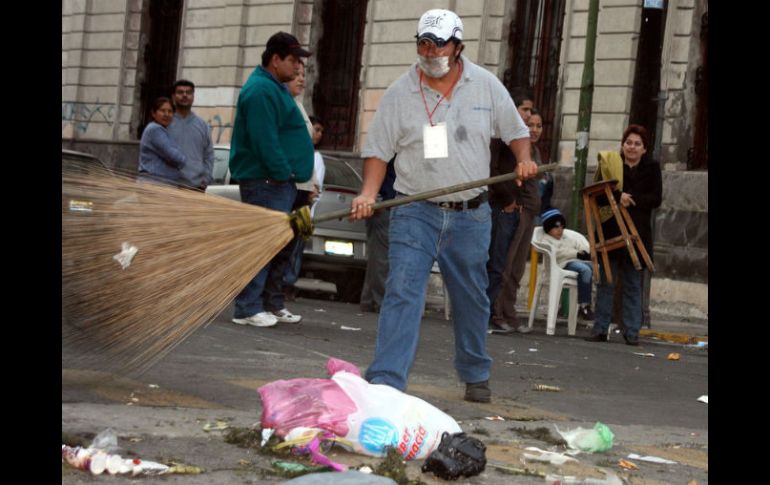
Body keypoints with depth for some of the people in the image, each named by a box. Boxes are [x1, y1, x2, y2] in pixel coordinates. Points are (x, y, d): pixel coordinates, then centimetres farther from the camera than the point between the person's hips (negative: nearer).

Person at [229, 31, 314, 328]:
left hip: (280, 181, 11)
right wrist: (282, 173, -20)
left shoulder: (274, 88, 21)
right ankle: (248, 309, -9)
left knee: (281, 246, 15)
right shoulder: (261, 90, -15)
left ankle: (273, 304, 23)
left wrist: (293, 174, 19)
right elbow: (265, 141, -22)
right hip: (265, 182, -11)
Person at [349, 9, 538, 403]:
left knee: (471, 300, 14)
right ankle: (385, 382, -20)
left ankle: (475, 377, 32)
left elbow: (515, 131, 13)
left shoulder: (486, 86, 3)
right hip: (415, 212, -2)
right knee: (402, 293, -15)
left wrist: (524, 160, -7)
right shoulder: (399, 93, -2)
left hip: (470, 215, 2)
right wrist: (368, 194, -16)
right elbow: (378, 150, 0)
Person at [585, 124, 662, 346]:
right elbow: (597, 193, -6)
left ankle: (631, 332, 7)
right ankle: (600, 329, 7)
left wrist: (631, 199, -18)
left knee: (633, 285, 4)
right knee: (606, 282, 2)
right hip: (611, 231, 0)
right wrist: (618, 196, -23)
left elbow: (656, 198, -5)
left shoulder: (651, 168, 5)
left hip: (637, 234, 0)